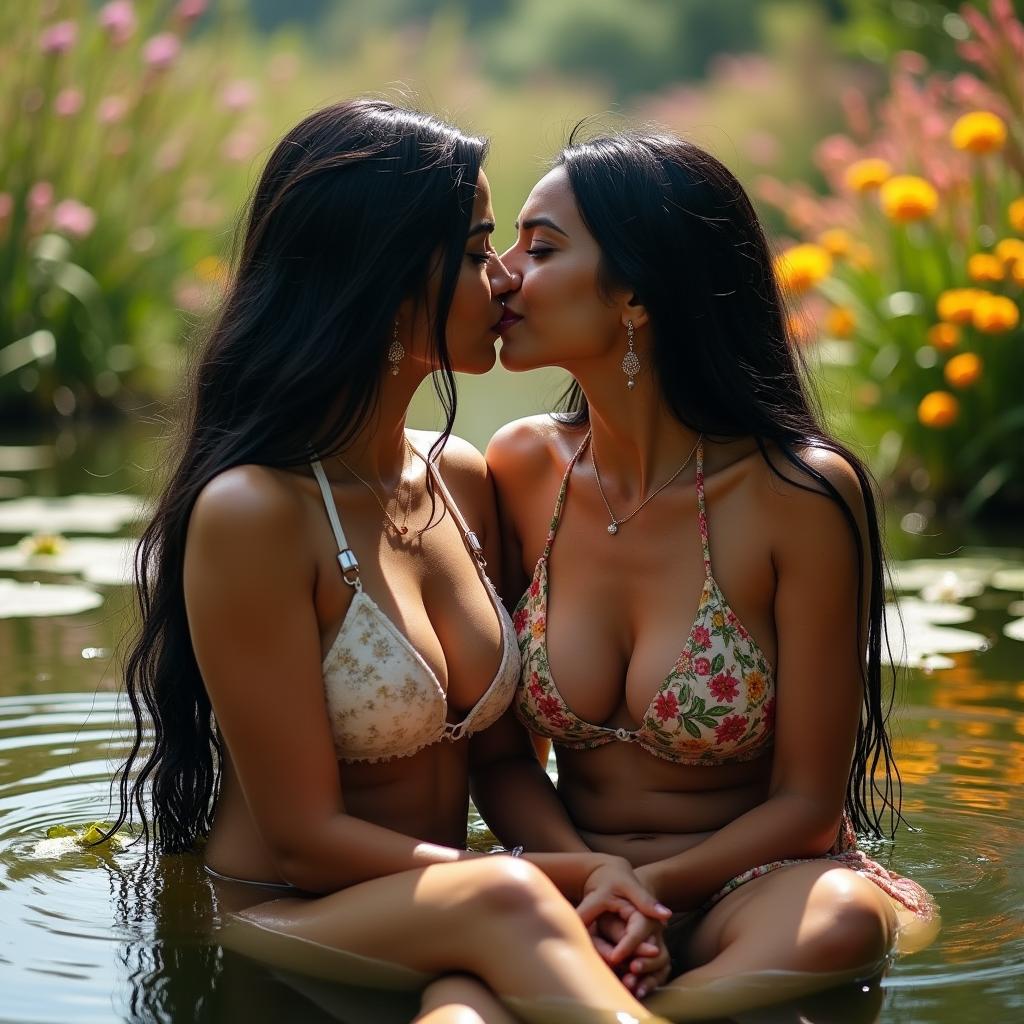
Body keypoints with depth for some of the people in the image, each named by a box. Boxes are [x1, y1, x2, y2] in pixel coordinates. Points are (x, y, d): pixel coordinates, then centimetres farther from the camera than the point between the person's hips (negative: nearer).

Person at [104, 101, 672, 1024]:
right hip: (271, 921, -4)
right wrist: (560, 879, -18)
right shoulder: (252, 511, -15)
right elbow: (306, 834, -13)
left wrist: (588, 868, -11)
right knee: (502, 903, -37)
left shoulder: (464, 481, 8)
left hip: (440, 931, 5)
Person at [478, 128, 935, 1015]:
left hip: (744, 891, 0)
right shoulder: (521, 469, -1)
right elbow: (499, 752, 4)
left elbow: (806, 804, -7)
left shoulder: (801, 495, -14)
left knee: (836, 924, -37)